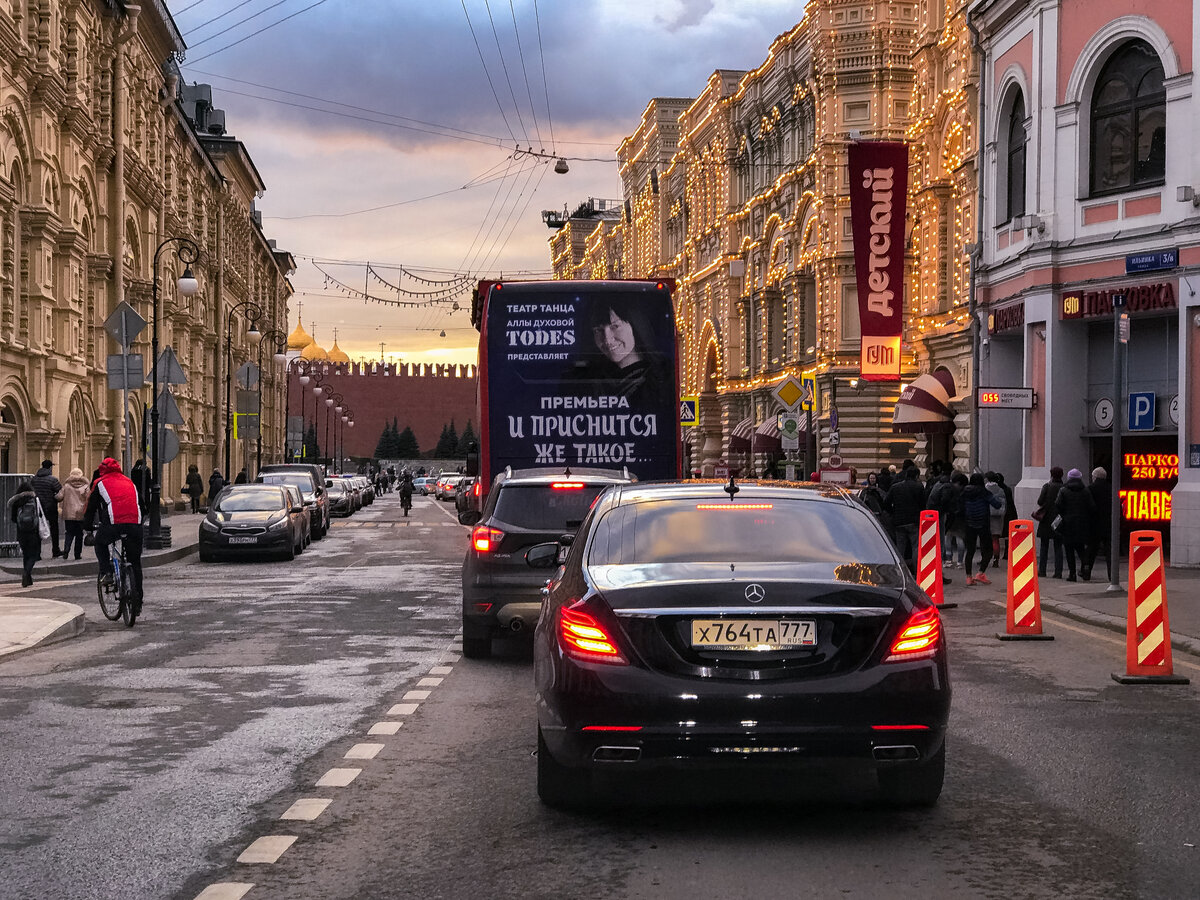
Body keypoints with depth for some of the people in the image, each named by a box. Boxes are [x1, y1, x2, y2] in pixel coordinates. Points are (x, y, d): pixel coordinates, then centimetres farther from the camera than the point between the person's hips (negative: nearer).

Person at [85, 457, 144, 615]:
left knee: (100, 544, 32)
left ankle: (106, 573, 10)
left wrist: (88, 526, 36)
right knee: (135, 564, 13)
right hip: (134, 525, 3)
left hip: (112, 524, -2)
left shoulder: (101, 484, 17)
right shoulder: (130, 482, 26)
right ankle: (137, 604, 15)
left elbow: (91, 506, 21)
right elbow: (141, 503, 32)